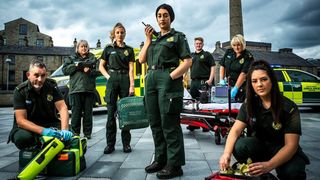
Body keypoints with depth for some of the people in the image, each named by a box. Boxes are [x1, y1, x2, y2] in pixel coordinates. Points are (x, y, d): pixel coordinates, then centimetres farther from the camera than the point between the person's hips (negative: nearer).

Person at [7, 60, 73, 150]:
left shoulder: (52, 85, -5)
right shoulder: (20, 91, -12)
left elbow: (62, 107, -14)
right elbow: (21, 120, -18)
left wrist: (64, 130, -32)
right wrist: (43, 131, -35)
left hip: (50, 124, 2)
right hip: (28, 126, -1)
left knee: (69, 135, -25)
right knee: (22, 137, -35)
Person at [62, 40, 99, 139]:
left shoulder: (92, 58, 16)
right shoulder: (71, 58, 15)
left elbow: (98, 70, 6)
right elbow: (65, 70, 4)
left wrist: (90, 71, -11)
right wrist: (76, 66, -7)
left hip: (89, 89, 1)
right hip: (76, 89, -1)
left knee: (88, 112, 4)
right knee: (76, 112, -1)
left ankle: (87, 133, 12)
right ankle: (75, 133, 8)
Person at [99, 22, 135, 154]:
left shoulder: (129, 50, 11)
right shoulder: (108, 48, 12)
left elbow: (131, 69, 3)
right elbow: (101, 66, 13)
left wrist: (132, 85, -7)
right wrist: (108, 76, -3)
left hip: (125, 79, 0)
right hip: (112, 79, 0)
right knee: (111, 112, -1)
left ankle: (126, 143, 8)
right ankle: (110, 143, 6)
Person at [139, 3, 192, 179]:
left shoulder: (178, 36, 6)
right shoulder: (153, 38, 22)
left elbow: (187, 62, -4)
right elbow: (141, 59, 14)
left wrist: (171, 77, -12)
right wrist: (148, 39, 9)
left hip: (168, 80, -6)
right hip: (151, 80, 6)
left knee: (169, 123, -6)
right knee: (155, 122, 9)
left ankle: (174, 164, 3)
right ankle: (160, 159, 21)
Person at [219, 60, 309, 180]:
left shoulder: (289, 107, -18)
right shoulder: (248, 105, -7)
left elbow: (291, 145, -22)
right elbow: (235, 130, -17)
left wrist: (268, 165, -39)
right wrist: (227, 153, -38)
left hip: (283, 151, -2)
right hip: (261, 146, 3)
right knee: (239, 146, -29)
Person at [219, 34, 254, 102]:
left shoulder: (248, 56, -11)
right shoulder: (228, 52, 5)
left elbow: (243, 73, -19)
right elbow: (222, 65, 10)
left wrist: (236, 88, -27)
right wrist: (221, 79, -2)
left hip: (242, 85, -4)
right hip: (228, 84, 4)